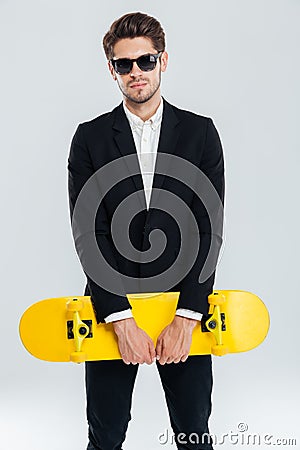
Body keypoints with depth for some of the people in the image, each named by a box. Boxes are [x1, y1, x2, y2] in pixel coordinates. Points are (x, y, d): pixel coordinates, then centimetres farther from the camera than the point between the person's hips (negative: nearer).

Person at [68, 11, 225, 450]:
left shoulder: (200, 132, 3)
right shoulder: (90, 137, 2)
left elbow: (209, 228, -5)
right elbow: (89, 232, -6)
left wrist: (185, 317, -14)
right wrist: (121, 318, -15)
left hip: (185, 307, 0)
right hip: (111, 309, 0)